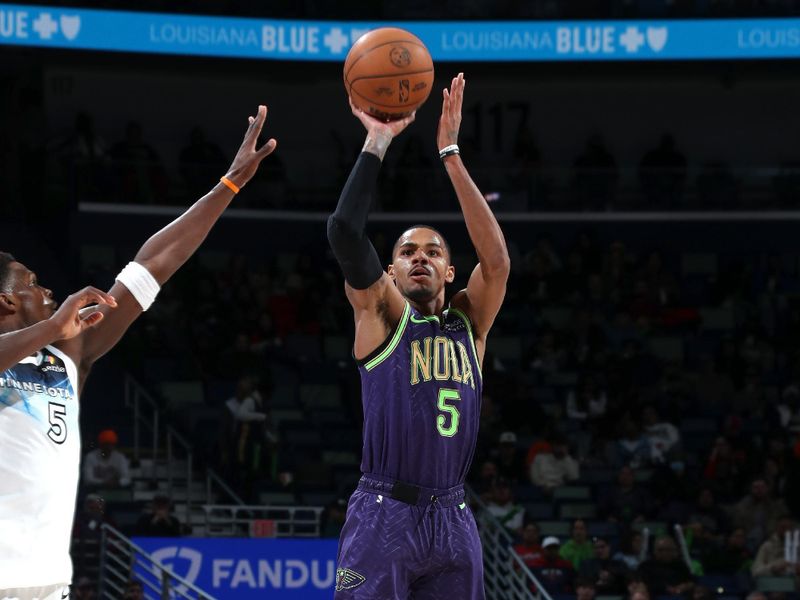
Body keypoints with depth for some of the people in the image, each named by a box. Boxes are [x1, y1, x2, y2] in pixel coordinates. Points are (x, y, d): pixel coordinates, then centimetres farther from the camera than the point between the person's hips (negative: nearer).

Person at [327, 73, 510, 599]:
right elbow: (344, 230, -12)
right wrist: (377, 142, -9)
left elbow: (497, 260, -5)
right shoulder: (381, 312, 4)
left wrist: (450, 154, -9)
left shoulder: (469, 323, 13)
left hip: (453, 518, 4)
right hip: (384, 516, -4)